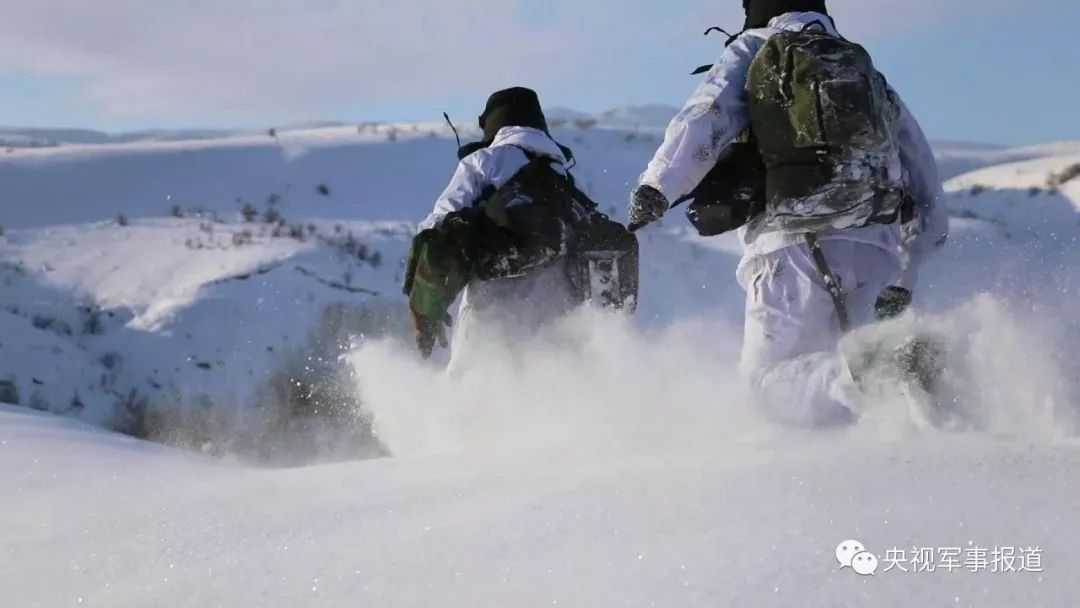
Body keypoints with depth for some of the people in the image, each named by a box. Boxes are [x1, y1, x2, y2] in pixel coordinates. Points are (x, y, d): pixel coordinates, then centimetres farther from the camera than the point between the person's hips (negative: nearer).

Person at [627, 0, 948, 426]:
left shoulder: (751, 51, 16)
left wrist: (656, 188, -12)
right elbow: (920, 166, 27)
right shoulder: (869, 73, 27)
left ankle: (861, 375, -31)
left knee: (771, 376, 1)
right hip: (876, 247, 4)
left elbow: (706, 118, -4)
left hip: (793, 243, -4)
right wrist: (904, 275, 29)